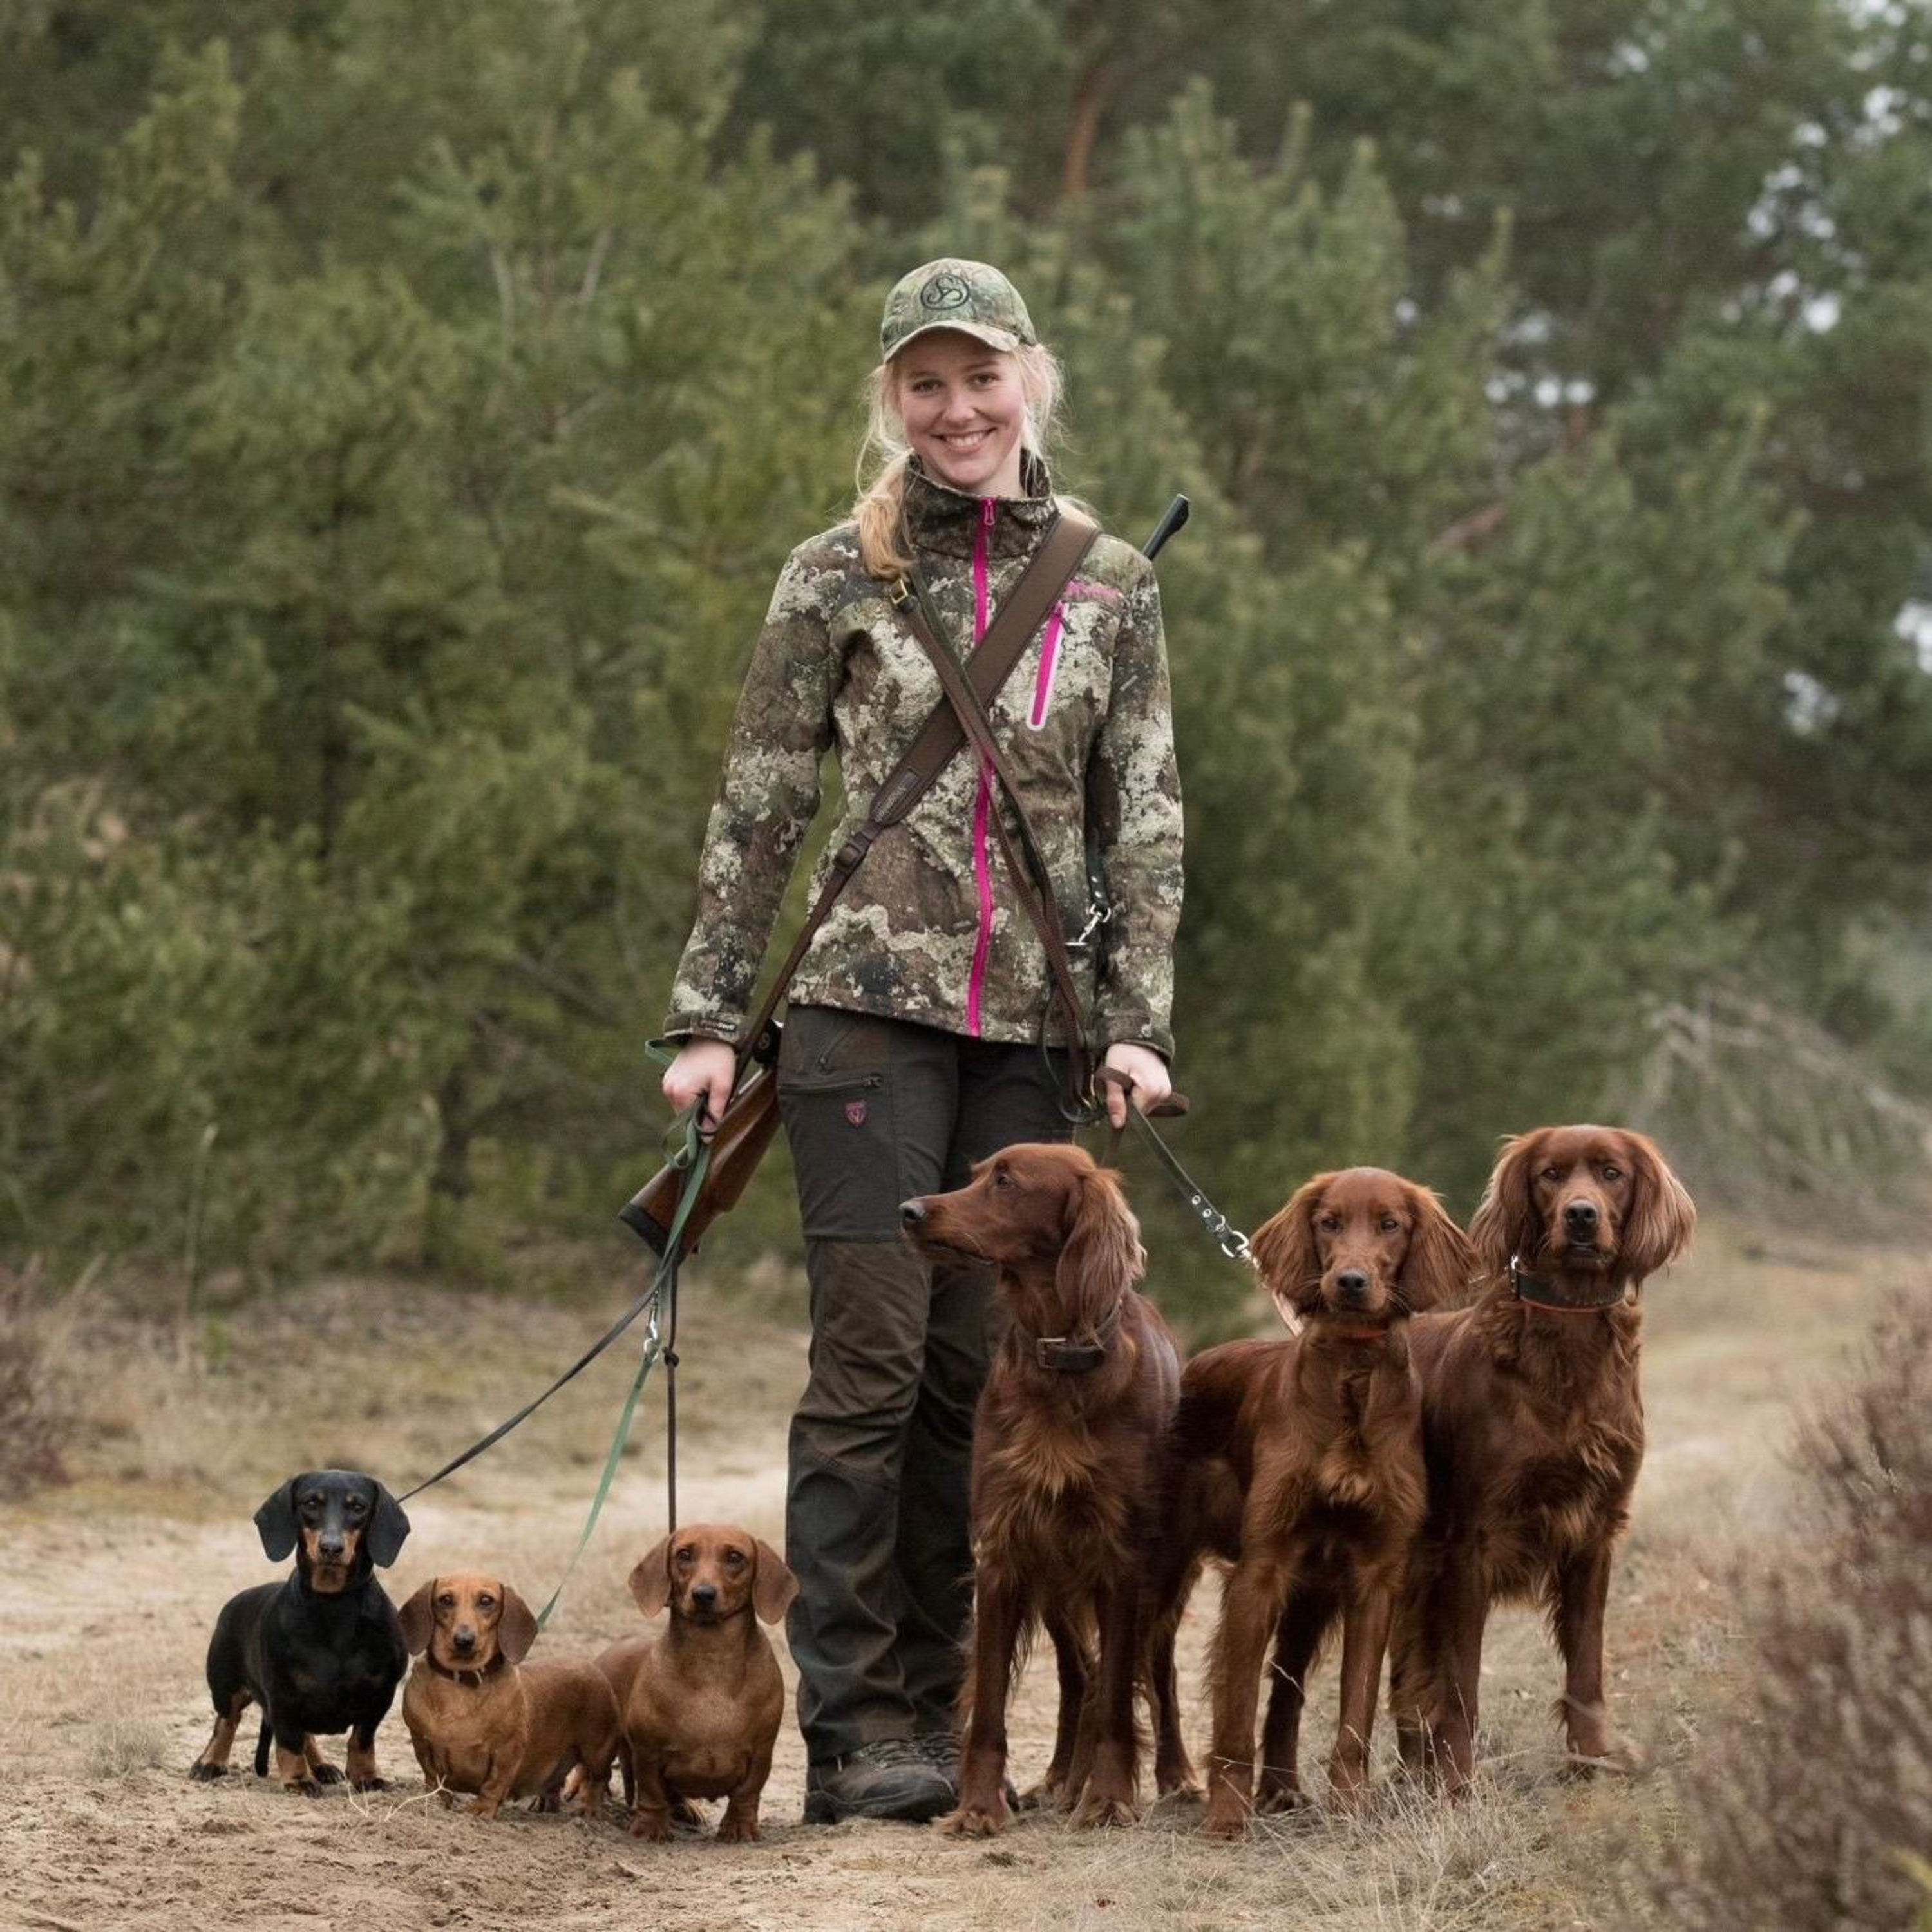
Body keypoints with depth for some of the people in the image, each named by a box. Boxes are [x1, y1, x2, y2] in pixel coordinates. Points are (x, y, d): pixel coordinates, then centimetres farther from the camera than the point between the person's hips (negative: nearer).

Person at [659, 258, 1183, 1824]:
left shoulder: (1111, 585, 9)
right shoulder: (841, 577, 2)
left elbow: (1146, 818, 9)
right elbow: (756, 811, 4)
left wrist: (1138, 1022, 0)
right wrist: (708, 1019, -1)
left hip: (1033, 1028, 3)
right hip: (870, 1007, -3)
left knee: (975, 1371, 4)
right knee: (872, 1359, -8)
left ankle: (935, 1717, 11)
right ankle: (852, 1734, -5)